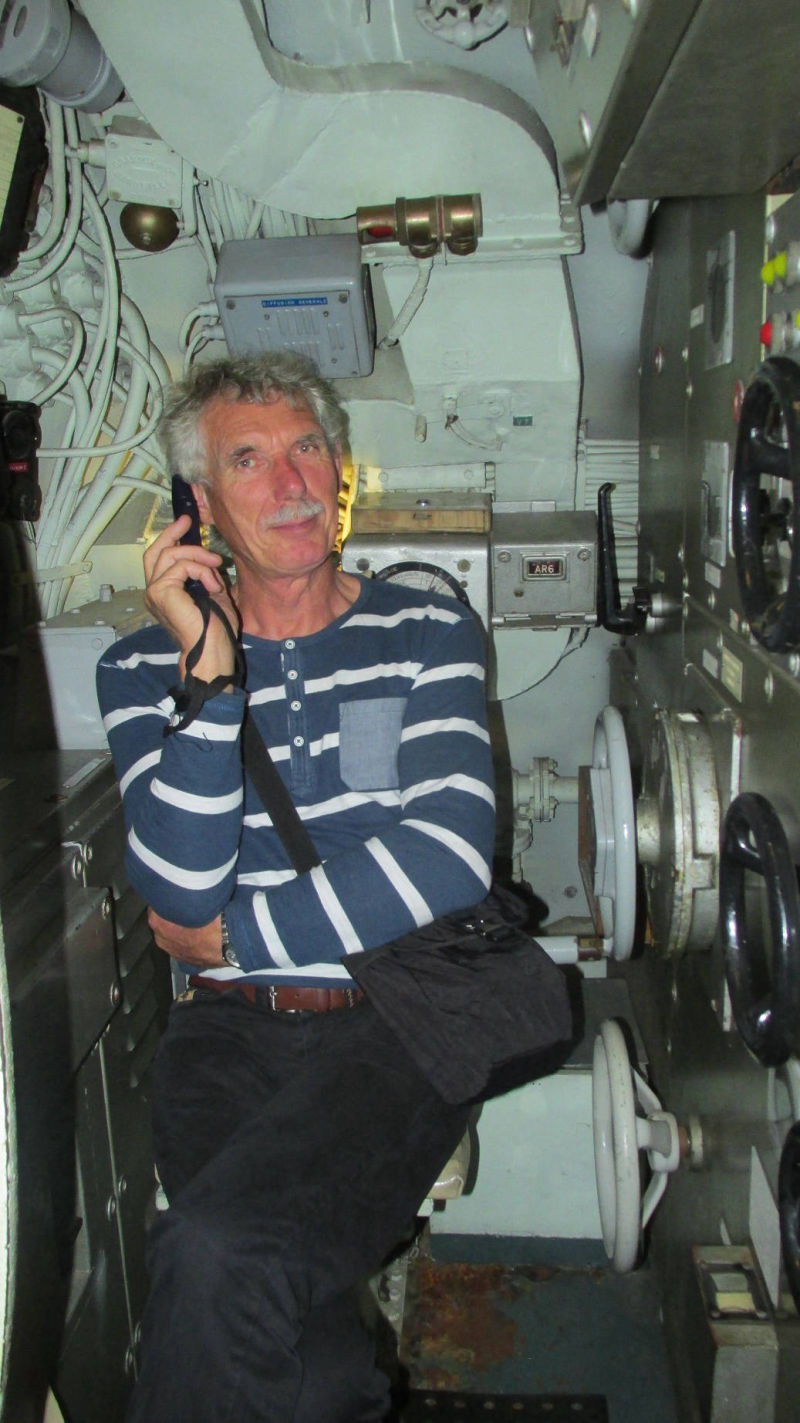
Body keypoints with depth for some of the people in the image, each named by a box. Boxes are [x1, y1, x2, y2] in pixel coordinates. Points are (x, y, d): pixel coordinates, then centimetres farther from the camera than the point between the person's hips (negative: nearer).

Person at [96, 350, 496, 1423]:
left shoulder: (428, 634, 5)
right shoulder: (144, 668, 7)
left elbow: (448, 860, -8)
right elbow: (180, 891, -7)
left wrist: (228, 934, -5)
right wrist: (212, 670, -15)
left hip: (397, 1020, -1)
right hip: (226, 1033, 2)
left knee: (212, 1257, -24)